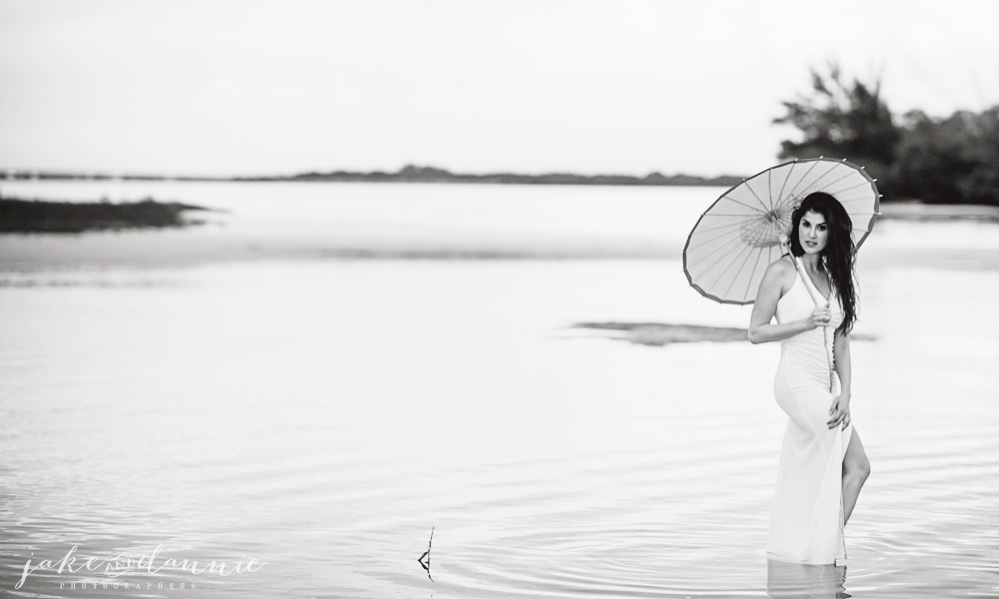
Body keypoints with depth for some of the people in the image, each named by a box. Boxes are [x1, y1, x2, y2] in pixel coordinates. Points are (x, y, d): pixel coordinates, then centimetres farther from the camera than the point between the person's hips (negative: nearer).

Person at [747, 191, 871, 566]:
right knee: (856, 465, -11)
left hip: (824, 386, 6)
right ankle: (827, 553, -4)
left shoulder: (834, 278, 13)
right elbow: (755, 332, -4)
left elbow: (840, 343, 9)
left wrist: (844, 394, -2)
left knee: (804, 484, 8)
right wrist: (805, 323, -15)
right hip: (797, 380, -6)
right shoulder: (782, 272, -4)